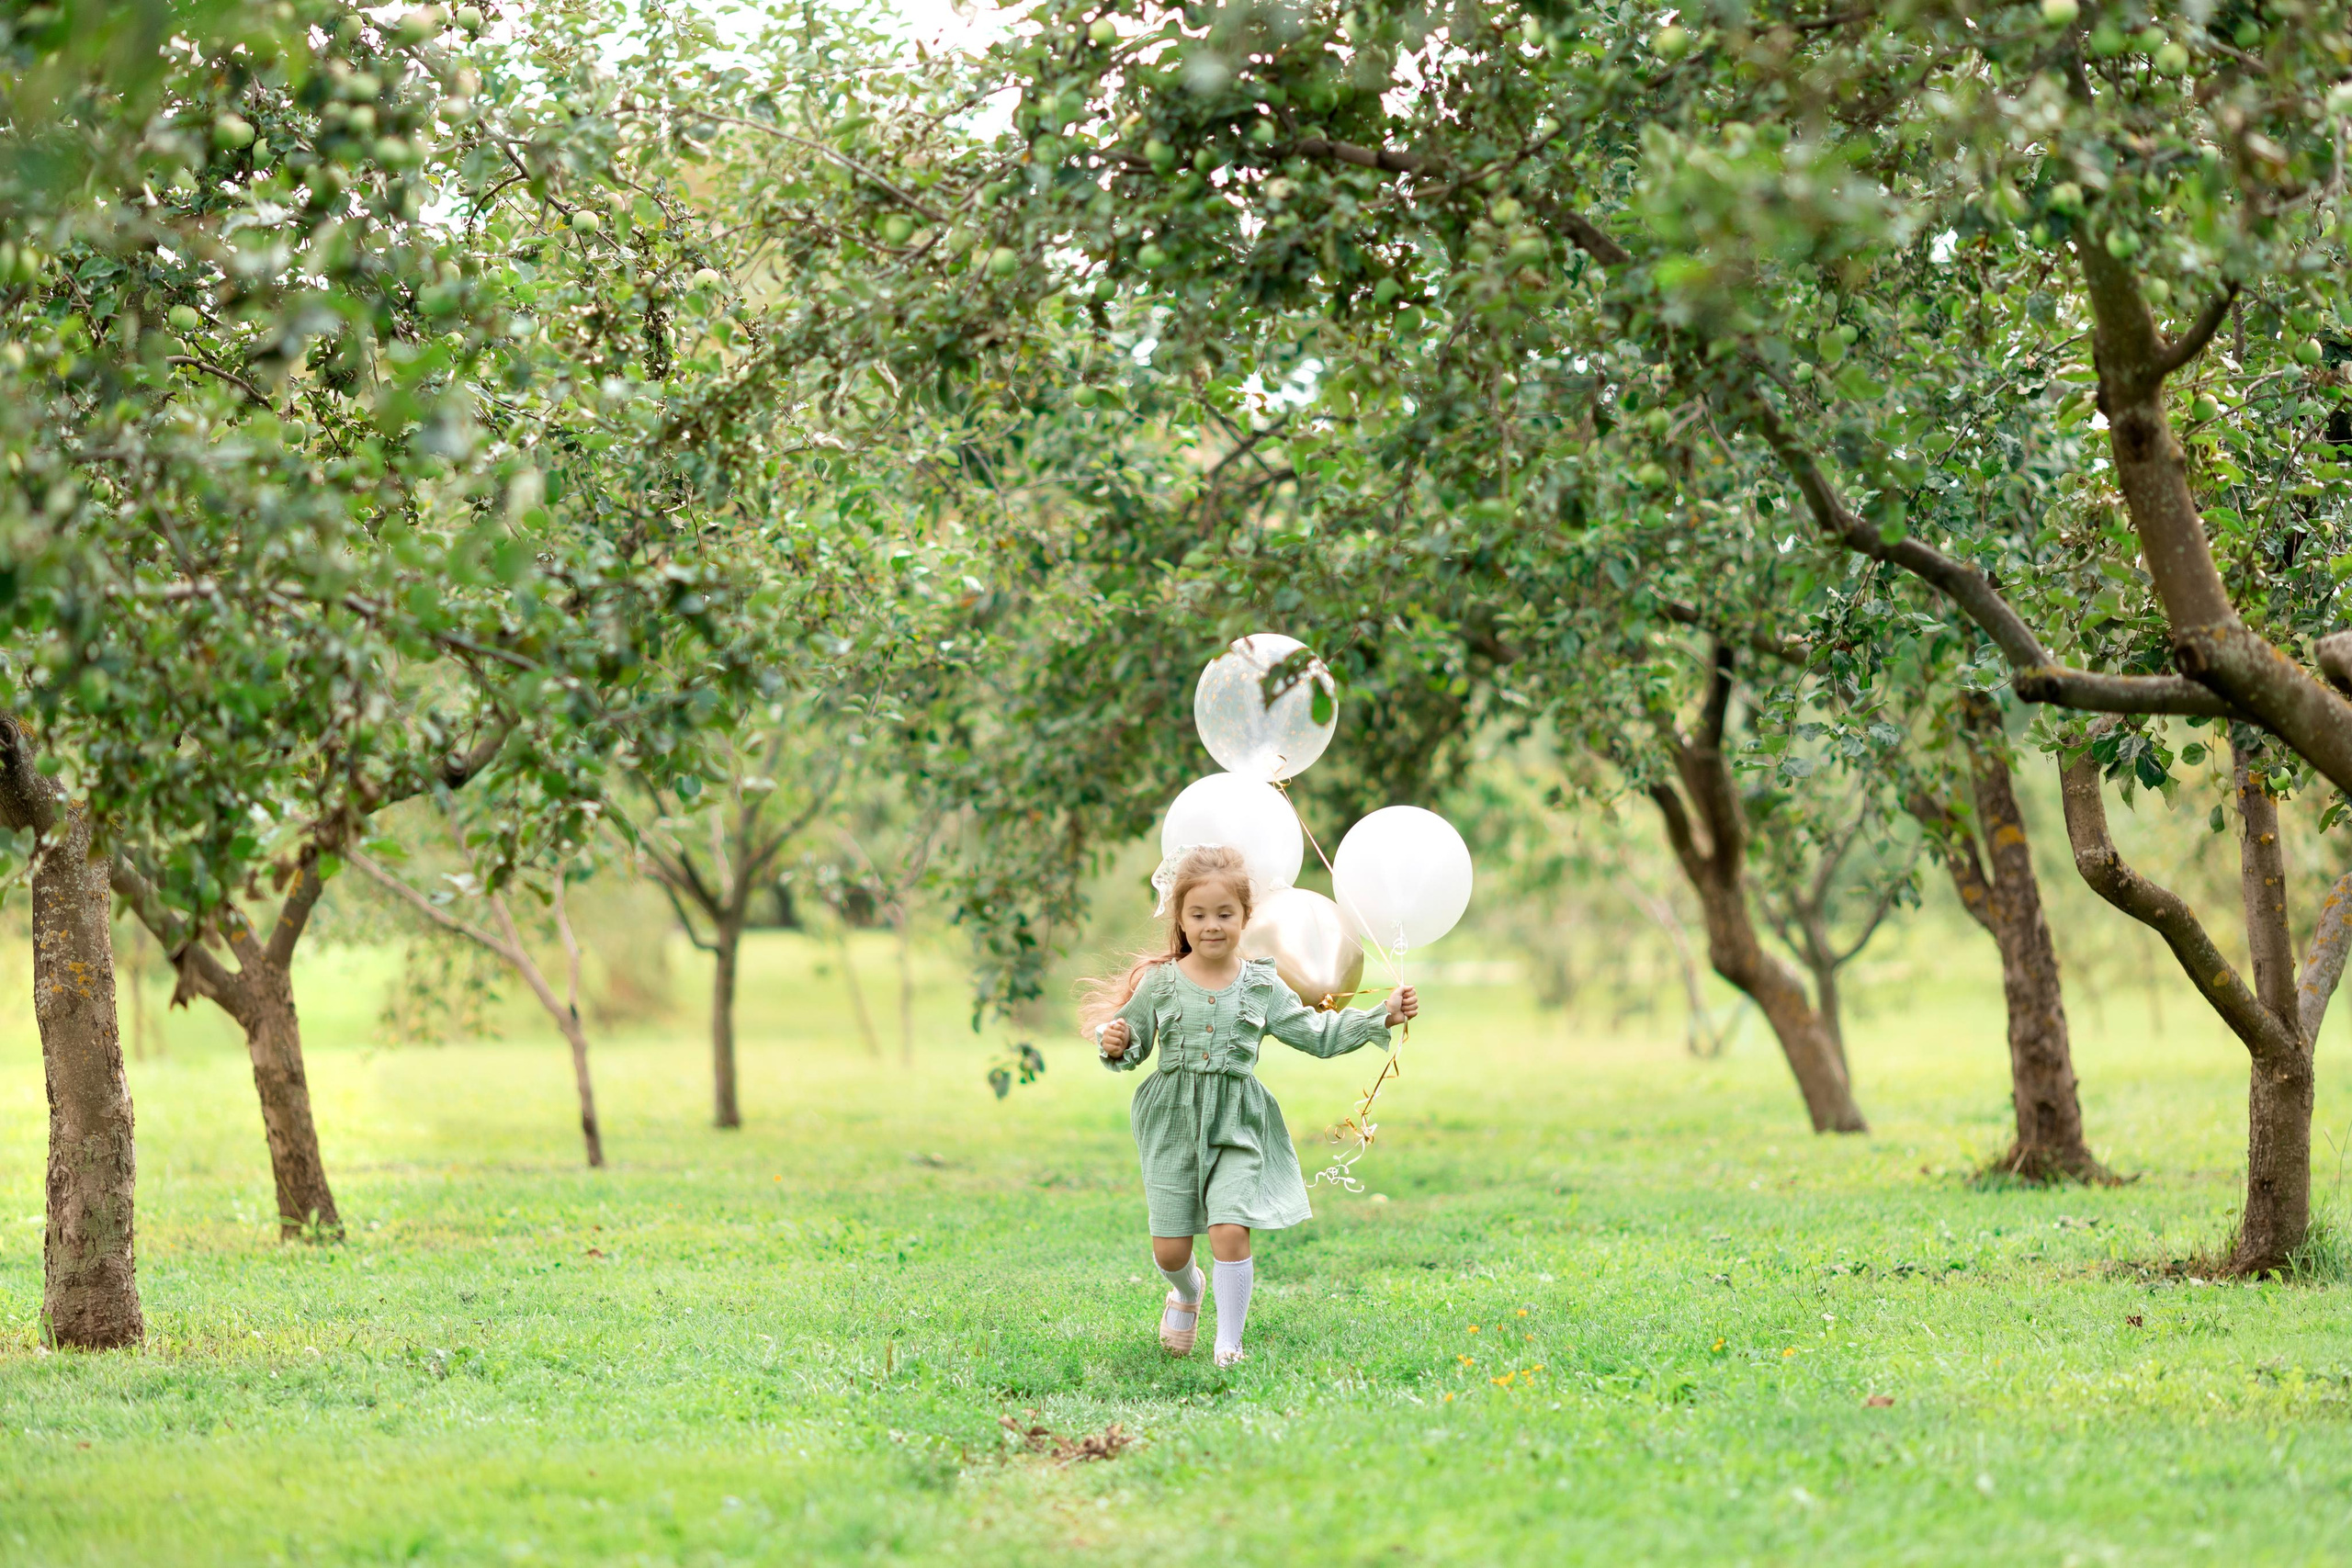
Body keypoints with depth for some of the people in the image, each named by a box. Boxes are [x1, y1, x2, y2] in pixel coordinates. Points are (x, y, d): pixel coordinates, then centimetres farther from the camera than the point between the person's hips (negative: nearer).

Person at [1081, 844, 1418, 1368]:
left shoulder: (1262, 986, 2)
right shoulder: (1160, 983, -1)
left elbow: (1316, 1034, 7)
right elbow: (1133, 1042, 8)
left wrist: (1383, 1015, 1)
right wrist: (1116, 1044, -15)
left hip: (1238, 1126, 0)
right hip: (1175, 1124, 1)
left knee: (1230, 1231, -15)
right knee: (1169, 1248, 3)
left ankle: (1229, 1344, 1)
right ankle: (1187, 1291, 41)